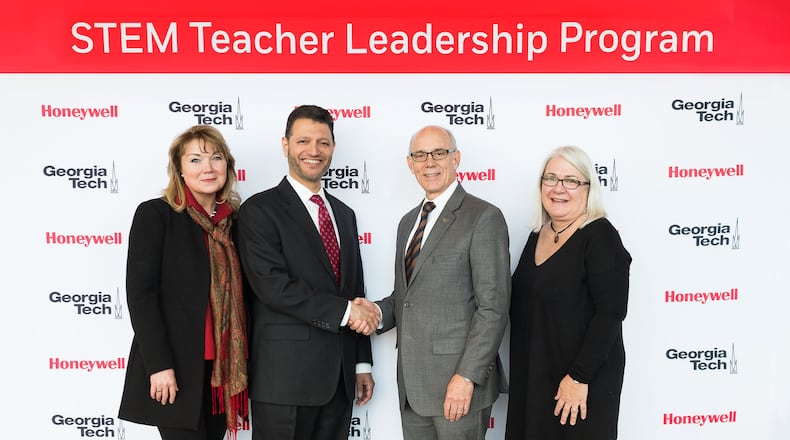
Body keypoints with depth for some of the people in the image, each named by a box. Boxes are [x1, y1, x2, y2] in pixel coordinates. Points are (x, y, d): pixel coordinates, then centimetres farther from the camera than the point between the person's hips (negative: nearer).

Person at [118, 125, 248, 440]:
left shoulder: (235, 219, 8)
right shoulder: (154, 214, -6)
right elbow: (140, 294, -11)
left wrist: (242, 362, 7)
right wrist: (159, 365, -16)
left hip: (223, 366, 5)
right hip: (176, 368, -5)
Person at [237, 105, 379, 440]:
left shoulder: (344, 214, 15)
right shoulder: (260, 210, -6)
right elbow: (273, 285, -18)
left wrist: (362, 363, 13)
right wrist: (344, 311, -15)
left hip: (339, 375, 6)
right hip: (285, 375, -6)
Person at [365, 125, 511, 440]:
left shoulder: (483, 217, -9)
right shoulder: (408, 221, 14)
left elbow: (494, 307, -13)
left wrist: (467, 377, -17)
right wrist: (377, 313, -1)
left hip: (459, 384, -6)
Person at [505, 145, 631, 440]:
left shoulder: (600, 236, -15)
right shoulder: (537, 234, 7)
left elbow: (610, 314, -20)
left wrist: (579, 377, -22)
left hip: (582, 379, -7)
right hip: (532, 375, 7)